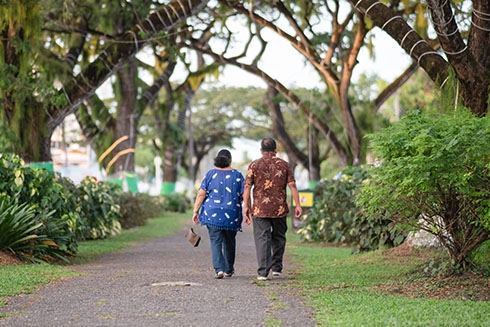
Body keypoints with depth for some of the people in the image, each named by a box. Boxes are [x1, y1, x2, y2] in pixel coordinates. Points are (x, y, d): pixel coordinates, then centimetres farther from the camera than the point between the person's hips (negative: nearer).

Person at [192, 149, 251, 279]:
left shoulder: (210, 174, 0)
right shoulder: (237, 175, 1)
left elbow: (201, 194, -3)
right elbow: (245, 195, -1)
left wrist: (196, 211, 2)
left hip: (212, 214, -1)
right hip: (232, 215, 1)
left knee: (216, 242, -1)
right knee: (229, 242, 16)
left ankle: (219, 269, -17)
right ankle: (228, 270, 27)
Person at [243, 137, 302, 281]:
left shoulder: (254, 165, 0)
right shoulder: (284, 165, 4)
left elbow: (247, 187, -3)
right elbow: (292, 186, 0)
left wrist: (246, 206, 3)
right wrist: (298, 205, 1)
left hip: (260, 209, -1)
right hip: (280, 209, 2)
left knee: (262, 239, -2)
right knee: (279, 238, 17)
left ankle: (263, 272, -8)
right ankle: (277, 268, 20)